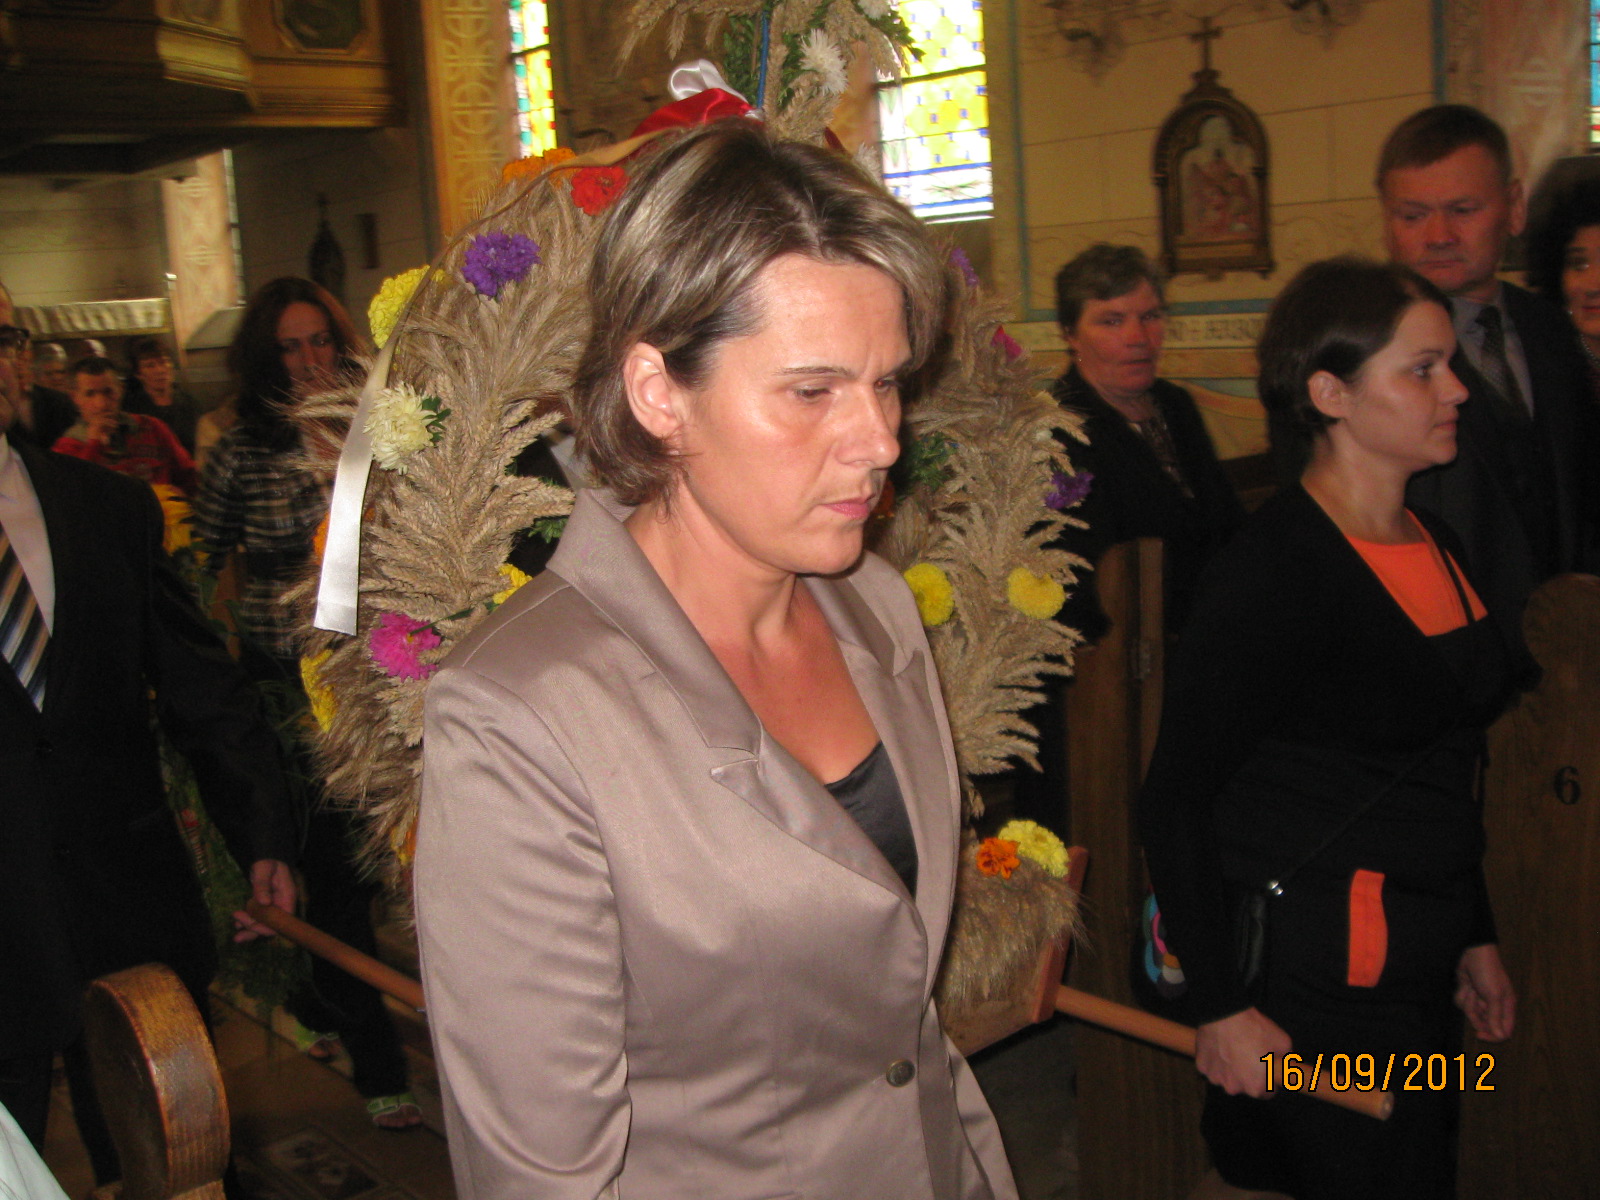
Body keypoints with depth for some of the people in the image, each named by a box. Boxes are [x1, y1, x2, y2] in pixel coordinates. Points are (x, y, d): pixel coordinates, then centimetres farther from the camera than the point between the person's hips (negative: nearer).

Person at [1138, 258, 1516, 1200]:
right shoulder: (1274, 572, -19)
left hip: (1416, 963, 8)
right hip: (1313, 972, -8)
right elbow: (1176, 798, -18)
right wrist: (1224, 1007, -17)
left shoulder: (1438, 546, 8)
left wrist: (1475, 936, 20)